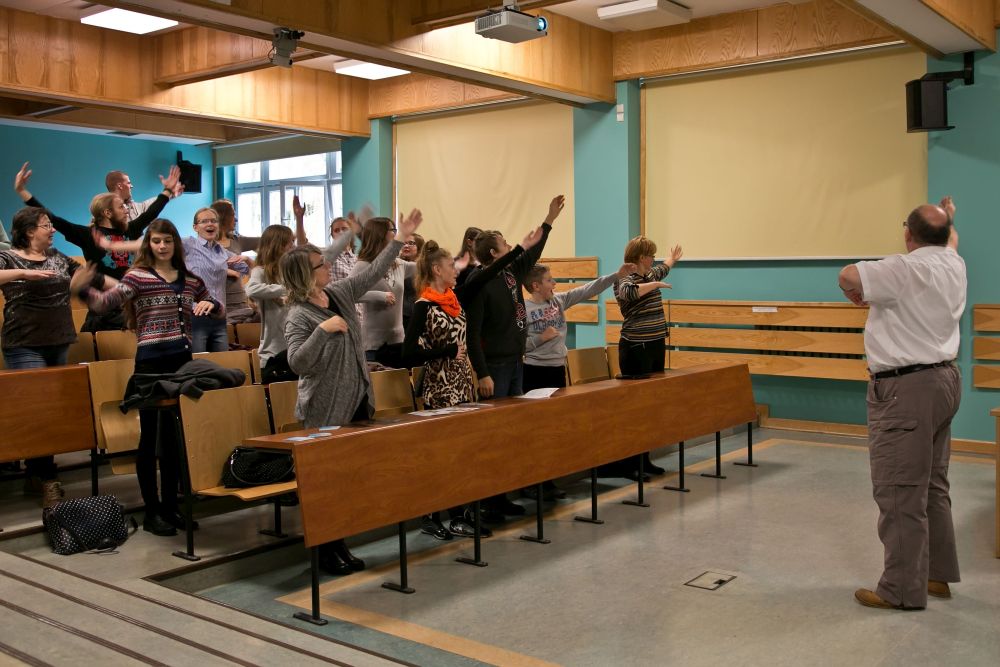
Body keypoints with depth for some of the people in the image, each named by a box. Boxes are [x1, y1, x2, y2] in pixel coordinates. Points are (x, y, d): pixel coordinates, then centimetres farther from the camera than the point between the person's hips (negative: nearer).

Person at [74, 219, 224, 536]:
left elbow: (221, 314, 20)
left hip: (183, 360, 5)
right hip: (151, 361, -5)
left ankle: (170, 506, 22)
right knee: (150, 436, 0)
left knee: (176, 436, 11)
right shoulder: (138, 276, -2)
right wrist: (84, 291, -38)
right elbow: (107, 302, -17)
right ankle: (151, 511, 9)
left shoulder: (191, 280, 12)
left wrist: (211, 304, -3)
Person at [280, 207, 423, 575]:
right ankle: (328, 551, 13)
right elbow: (297, 363, -24)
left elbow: (374, 272, 13)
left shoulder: (340, 293, 6)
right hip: (326, 411, -8)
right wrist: (323, 329, -31)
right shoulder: (298, 317, -15)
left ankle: (338, 546, 23)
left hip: (358, 401, 8)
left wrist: (401, 236, 13)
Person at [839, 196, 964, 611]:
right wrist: (949, 220, 51)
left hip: (904, 389, -10)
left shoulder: (907, 270, -18)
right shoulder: (955, 265, 8)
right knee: (932, 486, 18)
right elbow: (951, 241, 30)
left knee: (900, 492, -4)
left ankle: (903, 589, 2)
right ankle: (938, 574, 28)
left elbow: (849, 276, -25)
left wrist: (857, 296, -2)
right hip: (942, 379, 10)